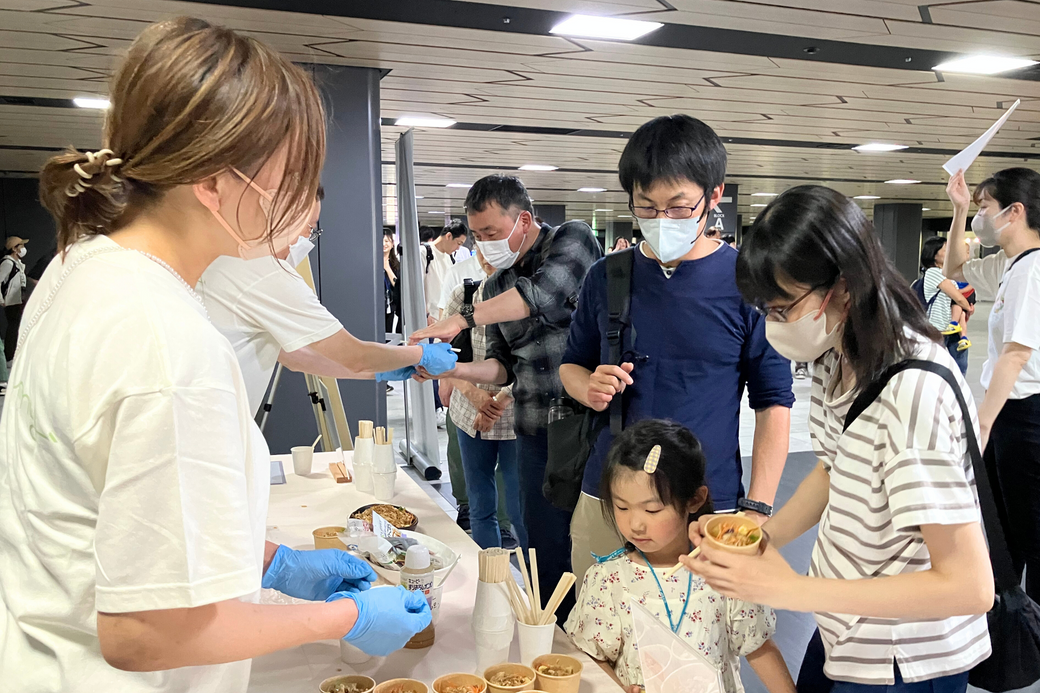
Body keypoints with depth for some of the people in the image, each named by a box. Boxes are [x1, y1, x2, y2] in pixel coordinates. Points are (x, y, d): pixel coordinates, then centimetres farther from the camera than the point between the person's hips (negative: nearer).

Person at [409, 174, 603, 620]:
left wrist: (464, 318, -19)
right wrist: (456, 369, -4)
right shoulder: (495, 287, 14)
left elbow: (545, 293, -23)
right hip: (536, 432, 5)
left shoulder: (573, 239, -4)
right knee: (546, 550, 10)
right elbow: (502, 365, 15)